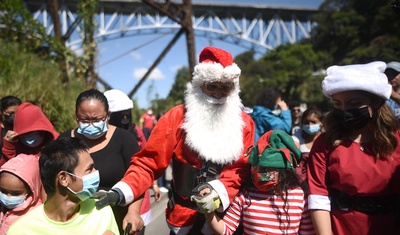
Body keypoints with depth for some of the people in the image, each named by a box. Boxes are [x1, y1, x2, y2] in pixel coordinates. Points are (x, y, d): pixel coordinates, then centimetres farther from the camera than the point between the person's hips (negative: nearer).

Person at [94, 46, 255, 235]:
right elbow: (148, 163, -11)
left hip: (228, 217, 2)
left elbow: (241, 169, -5)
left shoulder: (244, 123, -3)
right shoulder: (176, 117, -10)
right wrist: (120, 193, -25)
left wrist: (219, 189, -24)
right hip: (186, 218, -2)